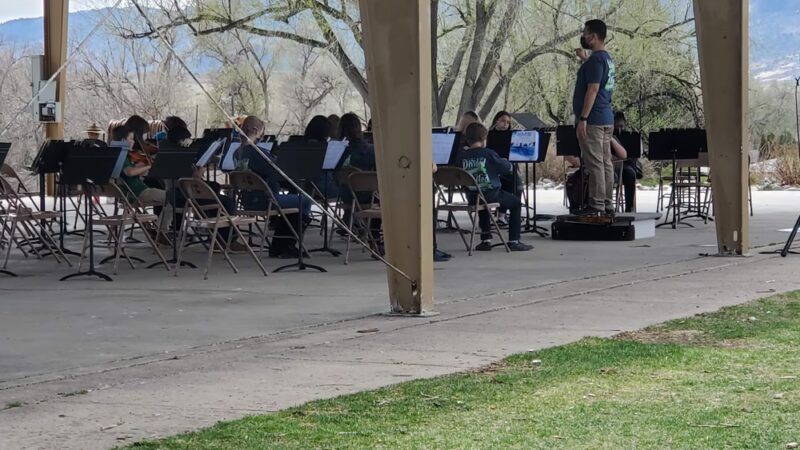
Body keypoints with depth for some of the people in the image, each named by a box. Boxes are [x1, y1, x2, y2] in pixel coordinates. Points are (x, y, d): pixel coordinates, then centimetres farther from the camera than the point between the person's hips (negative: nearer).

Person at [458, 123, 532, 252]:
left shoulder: (463, 156, -2)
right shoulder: (489, 154, -13)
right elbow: (508, 168, -6)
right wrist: (508, 164, 18)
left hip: (471, 197, 5)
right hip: (491, 195, -5)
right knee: (516, 203, 17)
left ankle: (486, 240, 34)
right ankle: (514, 241, 12)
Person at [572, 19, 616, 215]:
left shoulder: (595, 59, -14)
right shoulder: (607, 58, 16)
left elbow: (593, 90, -21)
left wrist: (582, 118, -21)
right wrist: (585, 59, 33)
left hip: (593, 120, -10)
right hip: (607, 119, 10)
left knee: (594, 164, -9)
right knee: (605, 163, 10)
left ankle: (596, 206, -9)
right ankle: (607, 205, 13)